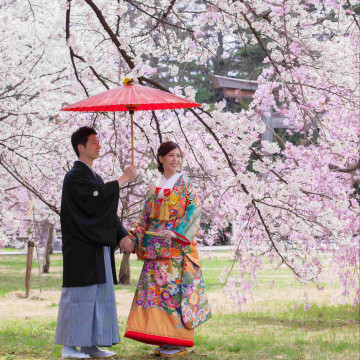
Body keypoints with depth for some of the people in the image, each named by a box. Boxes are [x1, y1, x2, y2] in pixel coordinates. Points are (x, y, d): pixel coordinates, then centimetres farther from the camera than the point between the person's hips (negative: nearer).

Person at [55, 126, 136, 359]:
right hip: (81, 248, -9)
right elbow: (99, 197, -23)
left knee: (101, 294, 8)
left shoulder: (94, 177, 19)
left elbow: (109, 209, 16)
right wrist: (124, 178, -15)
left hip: (98, 246, 9)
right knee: (80, 295, -7)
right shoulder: (75, 176, -9)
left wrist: (122, 235, 3)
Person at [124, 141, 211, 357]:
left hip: (178, 246, -5)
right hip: (155, 247, 5)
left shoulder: (185, 183, 2)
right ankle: (165, 340, 6)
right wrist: (133, 238, 4)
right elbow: (145, 218, 17)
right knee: (155, 288, 1)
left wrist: (176, 233, -18)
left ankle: (179, 342, -5)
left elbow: (193, 211, -7)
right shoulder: (153, 188, 16)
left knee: (175, 288, -9)